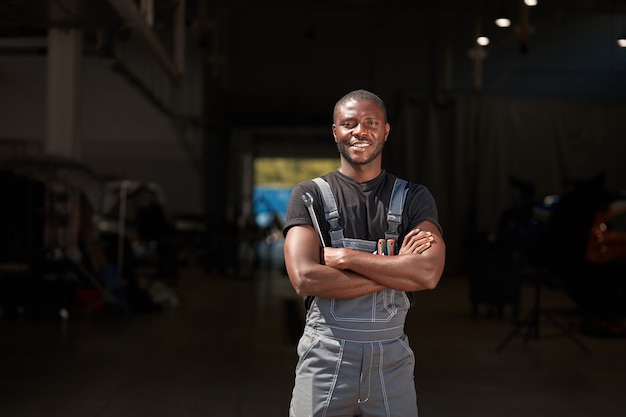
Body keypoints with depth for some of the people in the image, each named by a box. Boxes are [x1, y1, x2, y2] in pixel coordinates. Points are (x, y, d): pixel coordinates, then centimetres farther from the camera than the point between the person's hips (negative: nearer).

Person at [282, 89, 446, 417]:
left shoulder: (413, 198, 4)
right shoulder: (309, 196, 1)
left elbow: (428, 274, -12)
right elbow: (304, 279, -14)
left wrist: (344, 257, -15)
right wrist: (395, 269, -12)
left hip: (392, 357, 1)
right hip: (326, 356, -1)